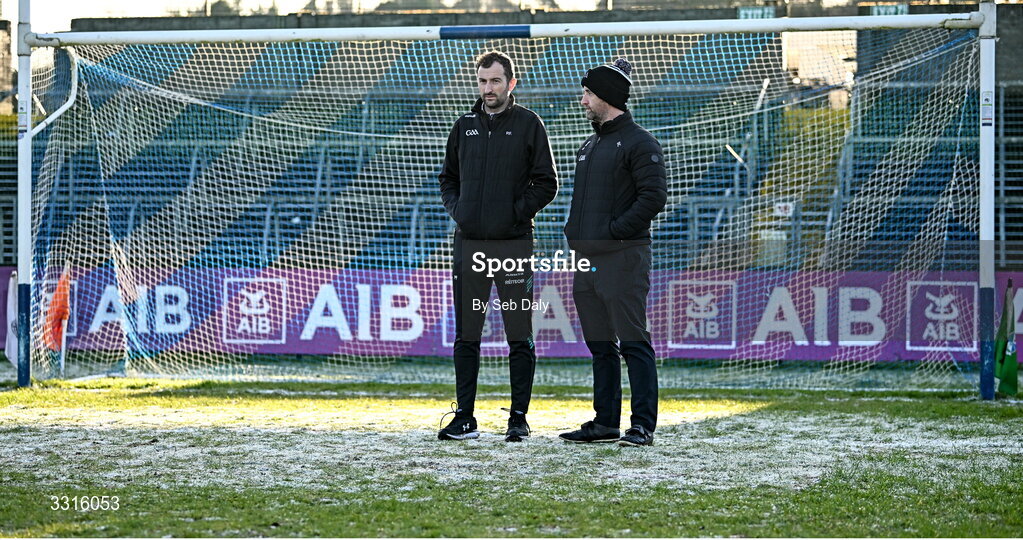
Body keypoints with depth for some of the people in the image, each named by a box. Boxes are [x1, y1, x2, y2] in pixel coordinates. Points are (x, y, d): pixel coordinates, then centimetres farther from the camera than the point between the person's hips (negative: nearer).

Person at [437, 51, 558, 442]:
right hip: (469, 243, 4)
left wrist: (518, 212, -10)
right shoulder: (465, 126, 12)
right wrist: (456, 209, 4)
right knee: (466, 337, 6)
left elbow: (547, 184, -1)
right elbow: (448, 178, 22)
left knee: (519, 338, -1)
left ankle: (519, 418, 5)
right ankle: (464, 418, 11)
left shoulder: (528, 124, 0)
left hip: (513, 244, -4)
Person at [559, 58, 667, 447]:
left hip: (622, 257, -9)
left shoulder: (639, 143, -7)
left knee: (633, 342, -8)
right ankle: (606, 422, 16)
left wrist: (614, 229, -17)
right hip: (586, 258, 9)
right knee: (600, 345, 11)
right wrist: (574, 231, 12)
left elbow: (654, 196, -16)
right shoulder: (590, 145, 21)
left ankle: (643, 425, -7)